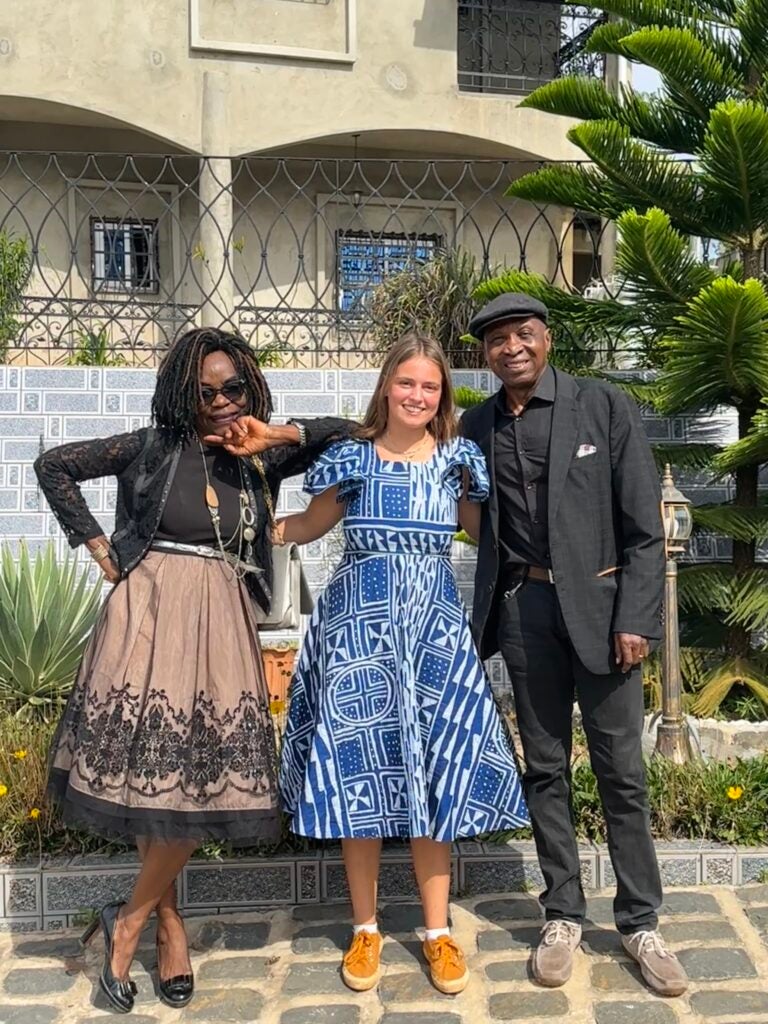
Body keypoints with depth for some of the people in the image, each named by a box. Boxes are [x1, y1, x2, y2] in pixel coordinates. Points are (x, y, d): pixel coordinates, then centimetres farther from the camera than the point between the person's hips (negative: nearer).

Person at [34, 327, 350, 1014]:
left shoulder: (258, 459, 10)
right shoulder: (152, 447, 2)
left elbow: (346, 434, 11)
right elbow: (54, 466, 6)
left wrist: (273, 435, -2)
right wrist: (98, 547, 2)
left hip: (221, 625, 3)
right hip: (152, 616, -2)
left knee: (204, 775, -3)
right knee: (152, 767, -2)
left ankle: (131, 920, 16)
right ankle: (169, 924, 17)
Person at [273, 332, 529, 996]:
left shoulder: (458, 460, 3)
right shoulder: (351, 458, 1)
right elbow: (309, 525, 12)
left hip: (436, 631, 1)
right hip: (358, 628, 0)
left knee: (433, 774, 4)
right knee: (357, 772, 5)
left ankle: (439, 931, 20)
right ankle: (366, 929, 22)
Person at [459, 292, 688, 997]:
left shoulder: (606, 406, -3)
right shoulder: (477, 426, 6)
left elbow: (644, 526, -4)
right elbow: (482, 523, 11)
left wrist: (635, 618, -10)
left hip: (600, 604, -2)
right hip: (524, 609, 3)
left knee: (622, 770, 5)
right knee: (545, 768, 11)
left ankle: (640, 922, 21)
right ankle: (563, 917, 25)